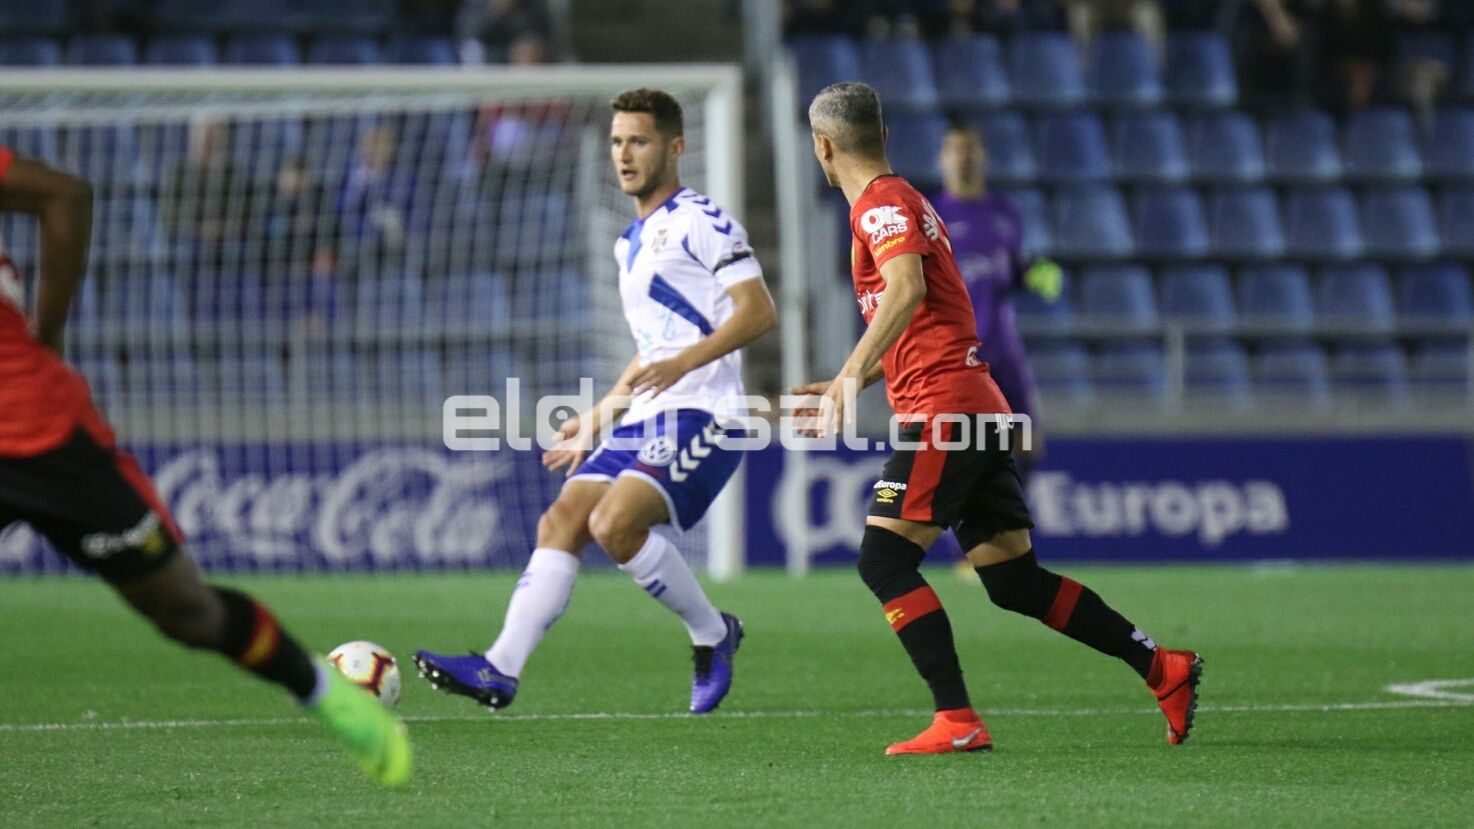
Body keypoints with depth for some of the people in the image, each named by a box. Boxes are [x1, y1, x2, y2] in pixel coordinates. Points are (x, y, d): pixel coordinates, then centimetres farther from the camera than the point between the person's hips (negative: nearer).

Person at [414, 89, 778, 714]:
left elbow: (759, 311, -15)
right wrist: (597, 418, 28)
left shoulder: (701, 222, -5)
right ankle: (501, 669, -11)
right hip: (642, 421, 9)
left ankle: (712, 634, -5)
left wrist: (686, 361, -27)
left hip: (699, 416, -9)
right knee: (561, 522, -5)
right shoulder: (631, 243, 23)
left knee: (614, 522, -24)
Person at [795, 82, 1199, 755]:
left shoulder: (881, 204, -7)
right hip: (978, 408, 10)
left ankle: (956, 720, -18)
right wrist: (846, 387, 30)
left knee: (883, 559, -11)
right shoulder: (899, 202, 24)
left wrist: (852, 374, -31)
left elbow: (907, 292, -26)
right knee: (1015, 580, 9)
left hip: (943, 408, -10)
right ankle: (1164, 669, 10)